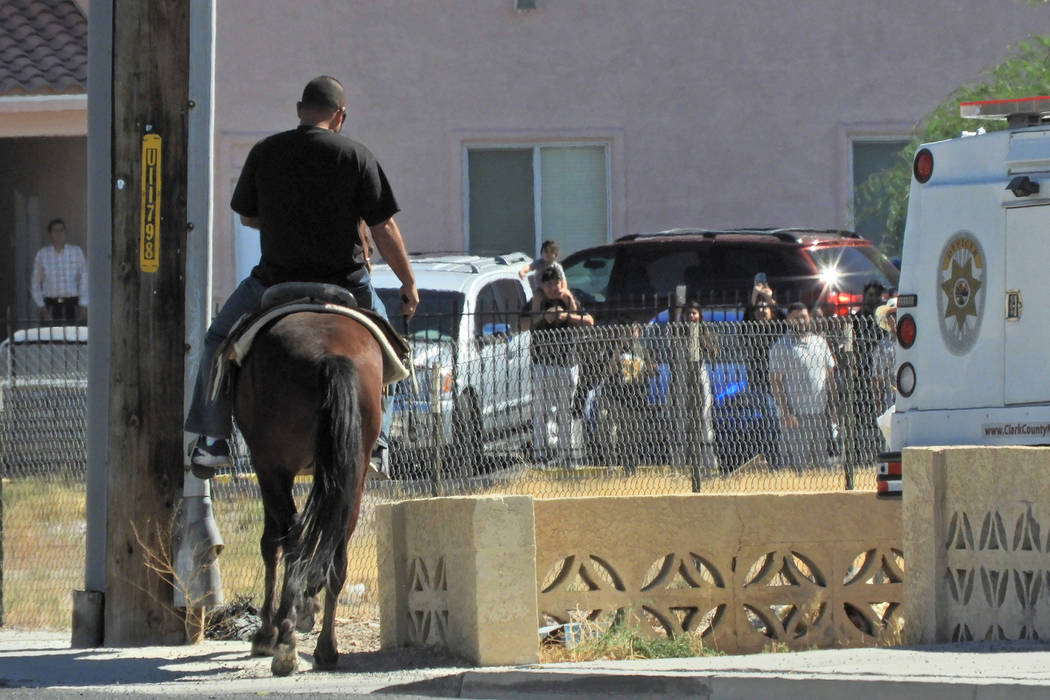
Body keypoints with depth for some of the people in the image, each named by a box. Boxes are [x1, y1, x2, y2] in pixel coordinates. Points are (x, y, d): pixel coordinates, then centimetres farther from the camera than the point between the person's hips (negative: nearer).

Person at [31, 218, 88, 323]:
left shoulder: (76, 251, 6)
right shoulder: (42, 254, 7)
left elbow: (84, 279, 6)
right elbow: (35, 282, 11)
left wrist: (83, 306, -1)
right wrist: (41, 306, 2)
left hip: (72, 303, 0)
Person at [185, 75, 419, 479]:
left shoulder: (264, 153, -1)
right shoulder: (356, 156, -5)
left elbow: (246, 216, 10)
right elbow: (383, 228, -6)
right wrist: (408, 284, 3)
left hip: (276, 282, 0)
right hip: (344, 282, 0)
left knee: (219, 340, 23)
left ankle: (212, 441, 16)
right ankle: (375, 442, 24)